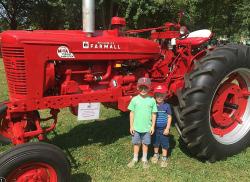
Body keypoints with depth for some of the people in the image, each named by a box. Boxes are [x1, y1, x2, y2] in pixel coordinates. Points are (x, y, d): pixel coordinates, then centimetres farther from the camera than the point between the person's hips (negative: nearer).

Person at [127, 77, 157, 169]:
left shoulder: (152, 100, -7)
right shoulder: (135, 99, -6)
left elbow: (154, 114, -1)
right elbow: (131, 113, -1)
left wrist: (153, 126, -2)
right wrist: (131, 126, -1)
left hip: (147, 127, 0)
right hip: (136, 127, 1)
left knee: (145, 143, 14)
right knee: (136, 143, 15)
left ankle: (144, 159, 33)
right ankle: (135, 159, 32)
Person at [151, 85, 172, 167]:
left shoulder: (166, 106, -8)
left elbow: (169, 117, -4)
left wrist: (167, 128, -9)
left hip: (163, 129, -2)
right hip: (155, 128, 2)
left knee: (164, 144, 8)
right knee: (155, 143, 18)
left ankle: (164, 158, 23)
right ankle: (156, 155, 39)